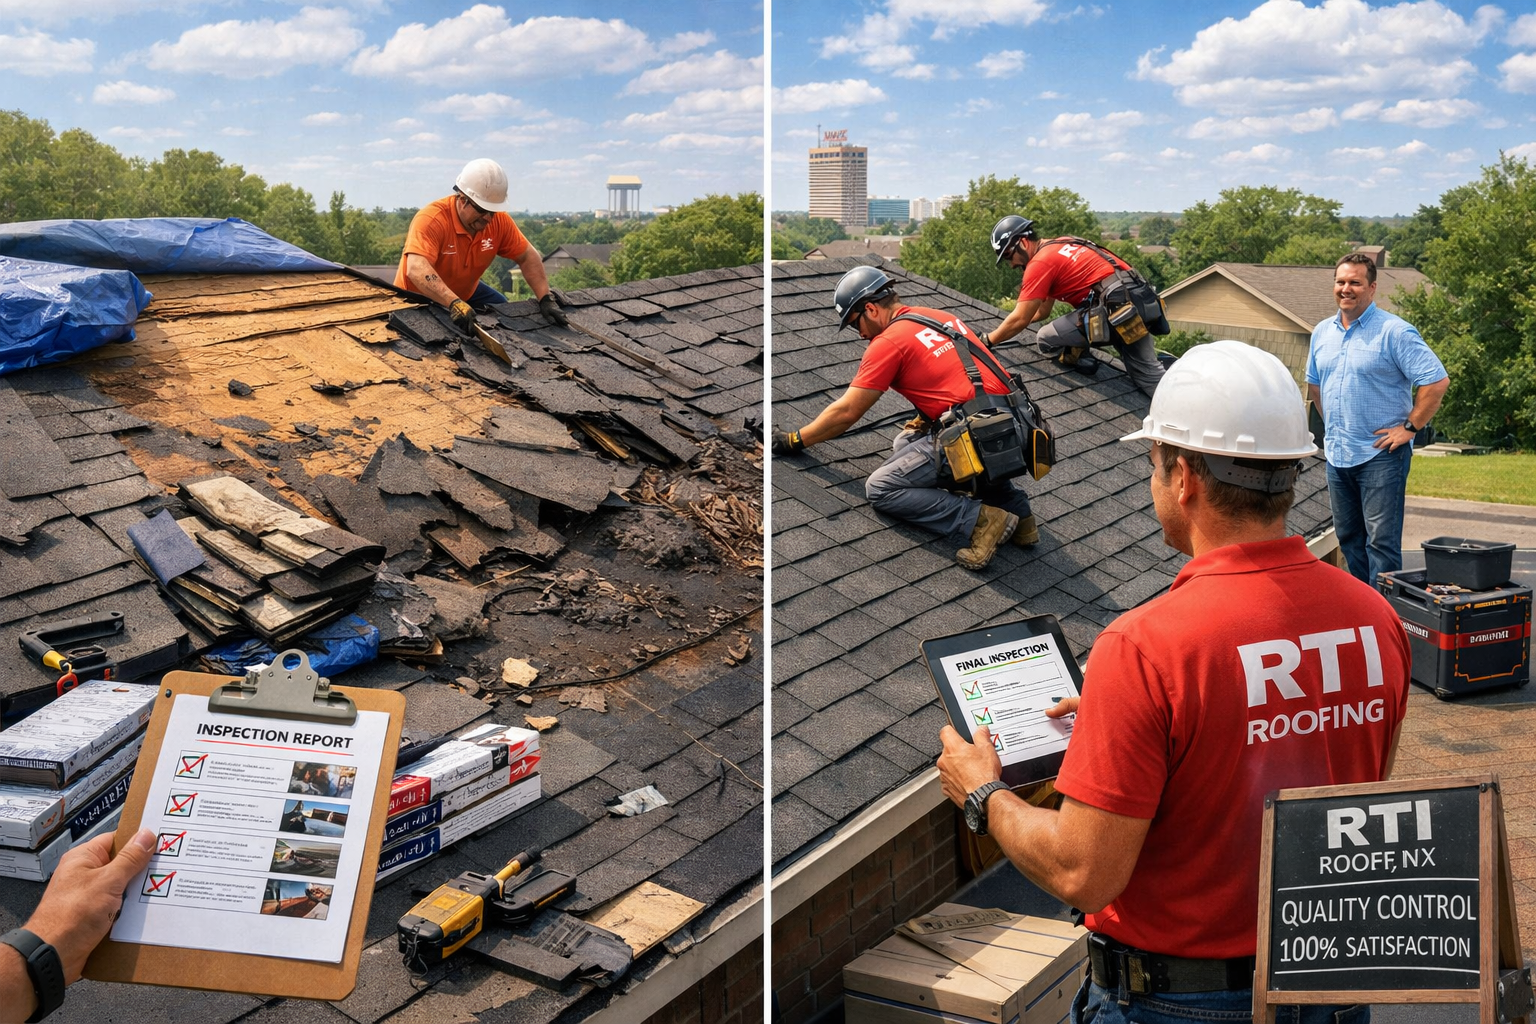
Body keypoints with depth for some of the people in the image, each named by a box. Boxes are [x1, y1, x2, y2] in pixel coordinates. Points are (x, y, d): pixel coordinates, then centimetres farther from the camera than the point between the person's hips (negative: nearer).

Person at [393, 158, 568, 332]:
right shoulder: (430, 220, -34)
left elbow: (527, 257, -5)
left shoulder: (499, 221, -16)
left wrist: (546, 299, -18)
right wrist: (454, 303, -61)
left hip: (465, 293, 6)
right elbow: (416, 270, -48)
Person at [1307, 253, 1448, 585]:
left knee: (1382, 540, -7)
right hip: (1336, 455, 7)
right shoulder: (1322, 333, 10)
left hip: (1380, 455, -7)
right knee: (1349, 538, 15)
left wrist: (1410, 427, -13)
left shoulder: (1394, 331, -11)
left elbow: (1437, 380, -15)